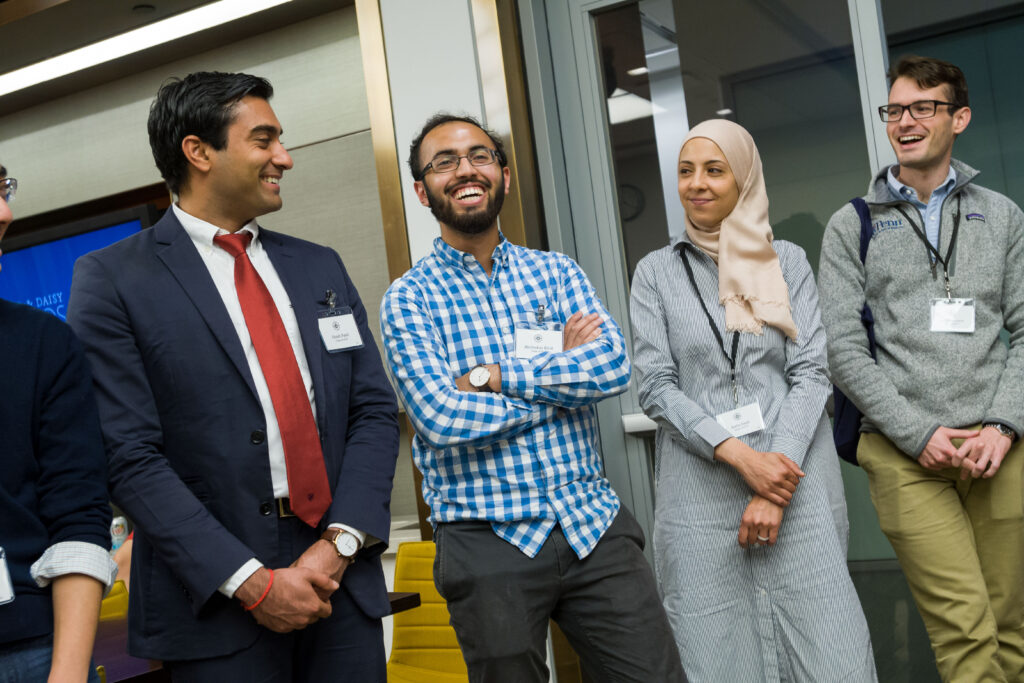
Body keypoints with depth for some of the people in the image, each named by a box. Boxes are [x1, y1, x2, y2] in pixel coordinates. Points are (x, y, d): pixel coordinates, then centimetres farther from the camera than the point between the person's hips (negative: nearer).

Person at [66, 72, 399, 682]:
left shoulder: (321, 268, 11)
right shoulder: (111, 281, -4)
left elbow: (374, 410, 7)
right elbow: (129, 458, -11)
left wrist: (340, 544, -7)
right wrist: (252, 582, -15)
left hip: (342, 575, 4)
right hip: (218, 604, -4)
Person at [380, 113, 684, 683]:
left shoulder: (557, 272, 9)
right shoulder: (408, 299, -1)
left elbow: (614, 366, -7)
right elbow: (440, 417, -16)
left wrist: (493, 375, -13)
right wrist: (563, 369, -8)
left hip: (593, 523, 3)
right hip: (488, 542, -2)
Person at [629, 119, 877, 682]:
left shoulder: (788, 261, 9)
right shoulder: (656, 272, 7)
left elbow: (810, 371, 1)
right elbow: (655, 386, 0)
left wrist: (776, 490, -10)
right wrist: (738, 454, -13)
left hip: (794, 485, 1)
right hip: (700, 496, 0)